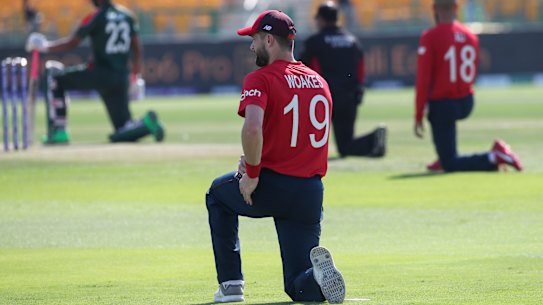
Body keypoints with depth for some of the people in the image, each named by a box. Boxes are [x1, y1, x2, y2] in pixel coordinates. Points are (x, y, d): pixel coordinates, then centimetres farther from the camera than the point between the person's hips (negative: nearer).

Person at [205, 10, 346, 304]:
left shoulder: (260, 79, -9)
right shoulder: (319, 82, 15)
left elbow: (252, 128, -26)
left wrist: (252, 173, -12)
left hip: (267, 190, -5)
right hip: (311, 195, 5)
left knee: (218, 193, 31)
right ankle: (319, 272, -25)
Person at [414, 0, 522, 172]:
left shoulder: (429, 38, -14)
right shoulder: (471, 36, 3)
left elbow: (423, 80, -16)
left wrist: (418, 117, -11)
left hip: (442, 105, -6)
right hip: (466, 104, 6)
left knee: (450, 165, -2)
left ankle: (493, 158, -22)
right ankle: (445, 159, 35)